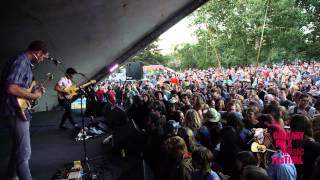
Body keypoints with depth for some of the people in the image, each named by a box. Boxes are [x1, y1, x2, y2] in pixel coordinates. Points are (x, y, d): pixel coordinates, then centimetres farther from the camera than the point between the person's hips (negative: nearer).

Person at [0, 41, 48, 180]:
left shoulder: (26, 63, 13)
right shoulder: (20, 61, -18)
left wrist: (35, 91, 12)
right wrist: (33, 96, -19)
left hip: (18, 110, 11)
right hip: (15, 111, -11)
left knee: (18, 147, 24)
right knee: (24, 152, -6)